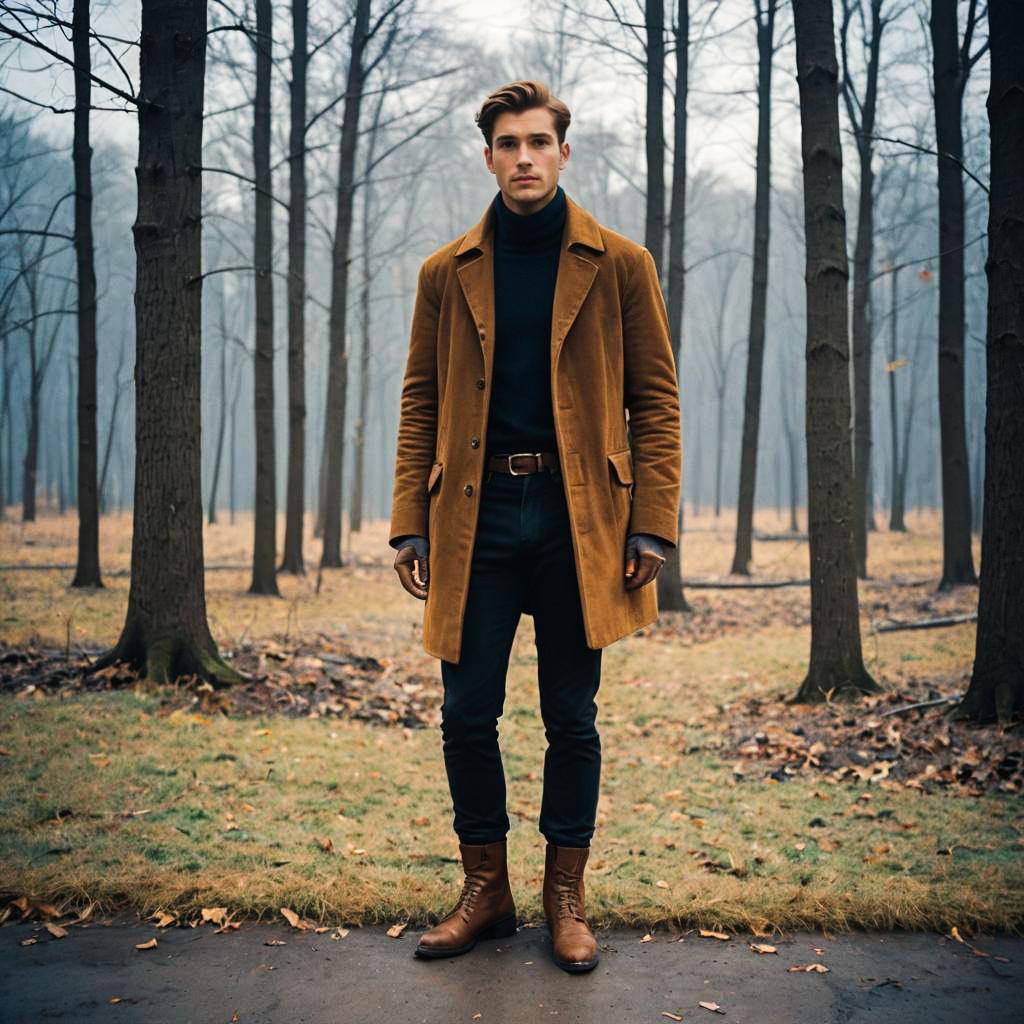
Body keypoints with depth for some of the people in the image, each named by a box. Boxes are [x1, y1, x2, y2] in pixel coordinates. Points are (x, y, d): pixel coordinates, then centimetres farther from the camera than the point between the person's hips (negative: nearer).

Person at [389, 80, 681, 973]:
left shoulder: (620, 265, 5)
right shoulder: (446, 274, 10)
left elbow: (655, 400, 3)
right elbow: (421, 405, 10)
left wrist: (652, 525, -6)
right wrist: (409, 525, 2)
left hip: (578, 521, -1)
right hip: (476, 518, 2)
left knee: (572, 718, 7)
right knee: (467, 715, 5)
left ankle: (566, 899, 22)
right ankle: (486, 891, 23)